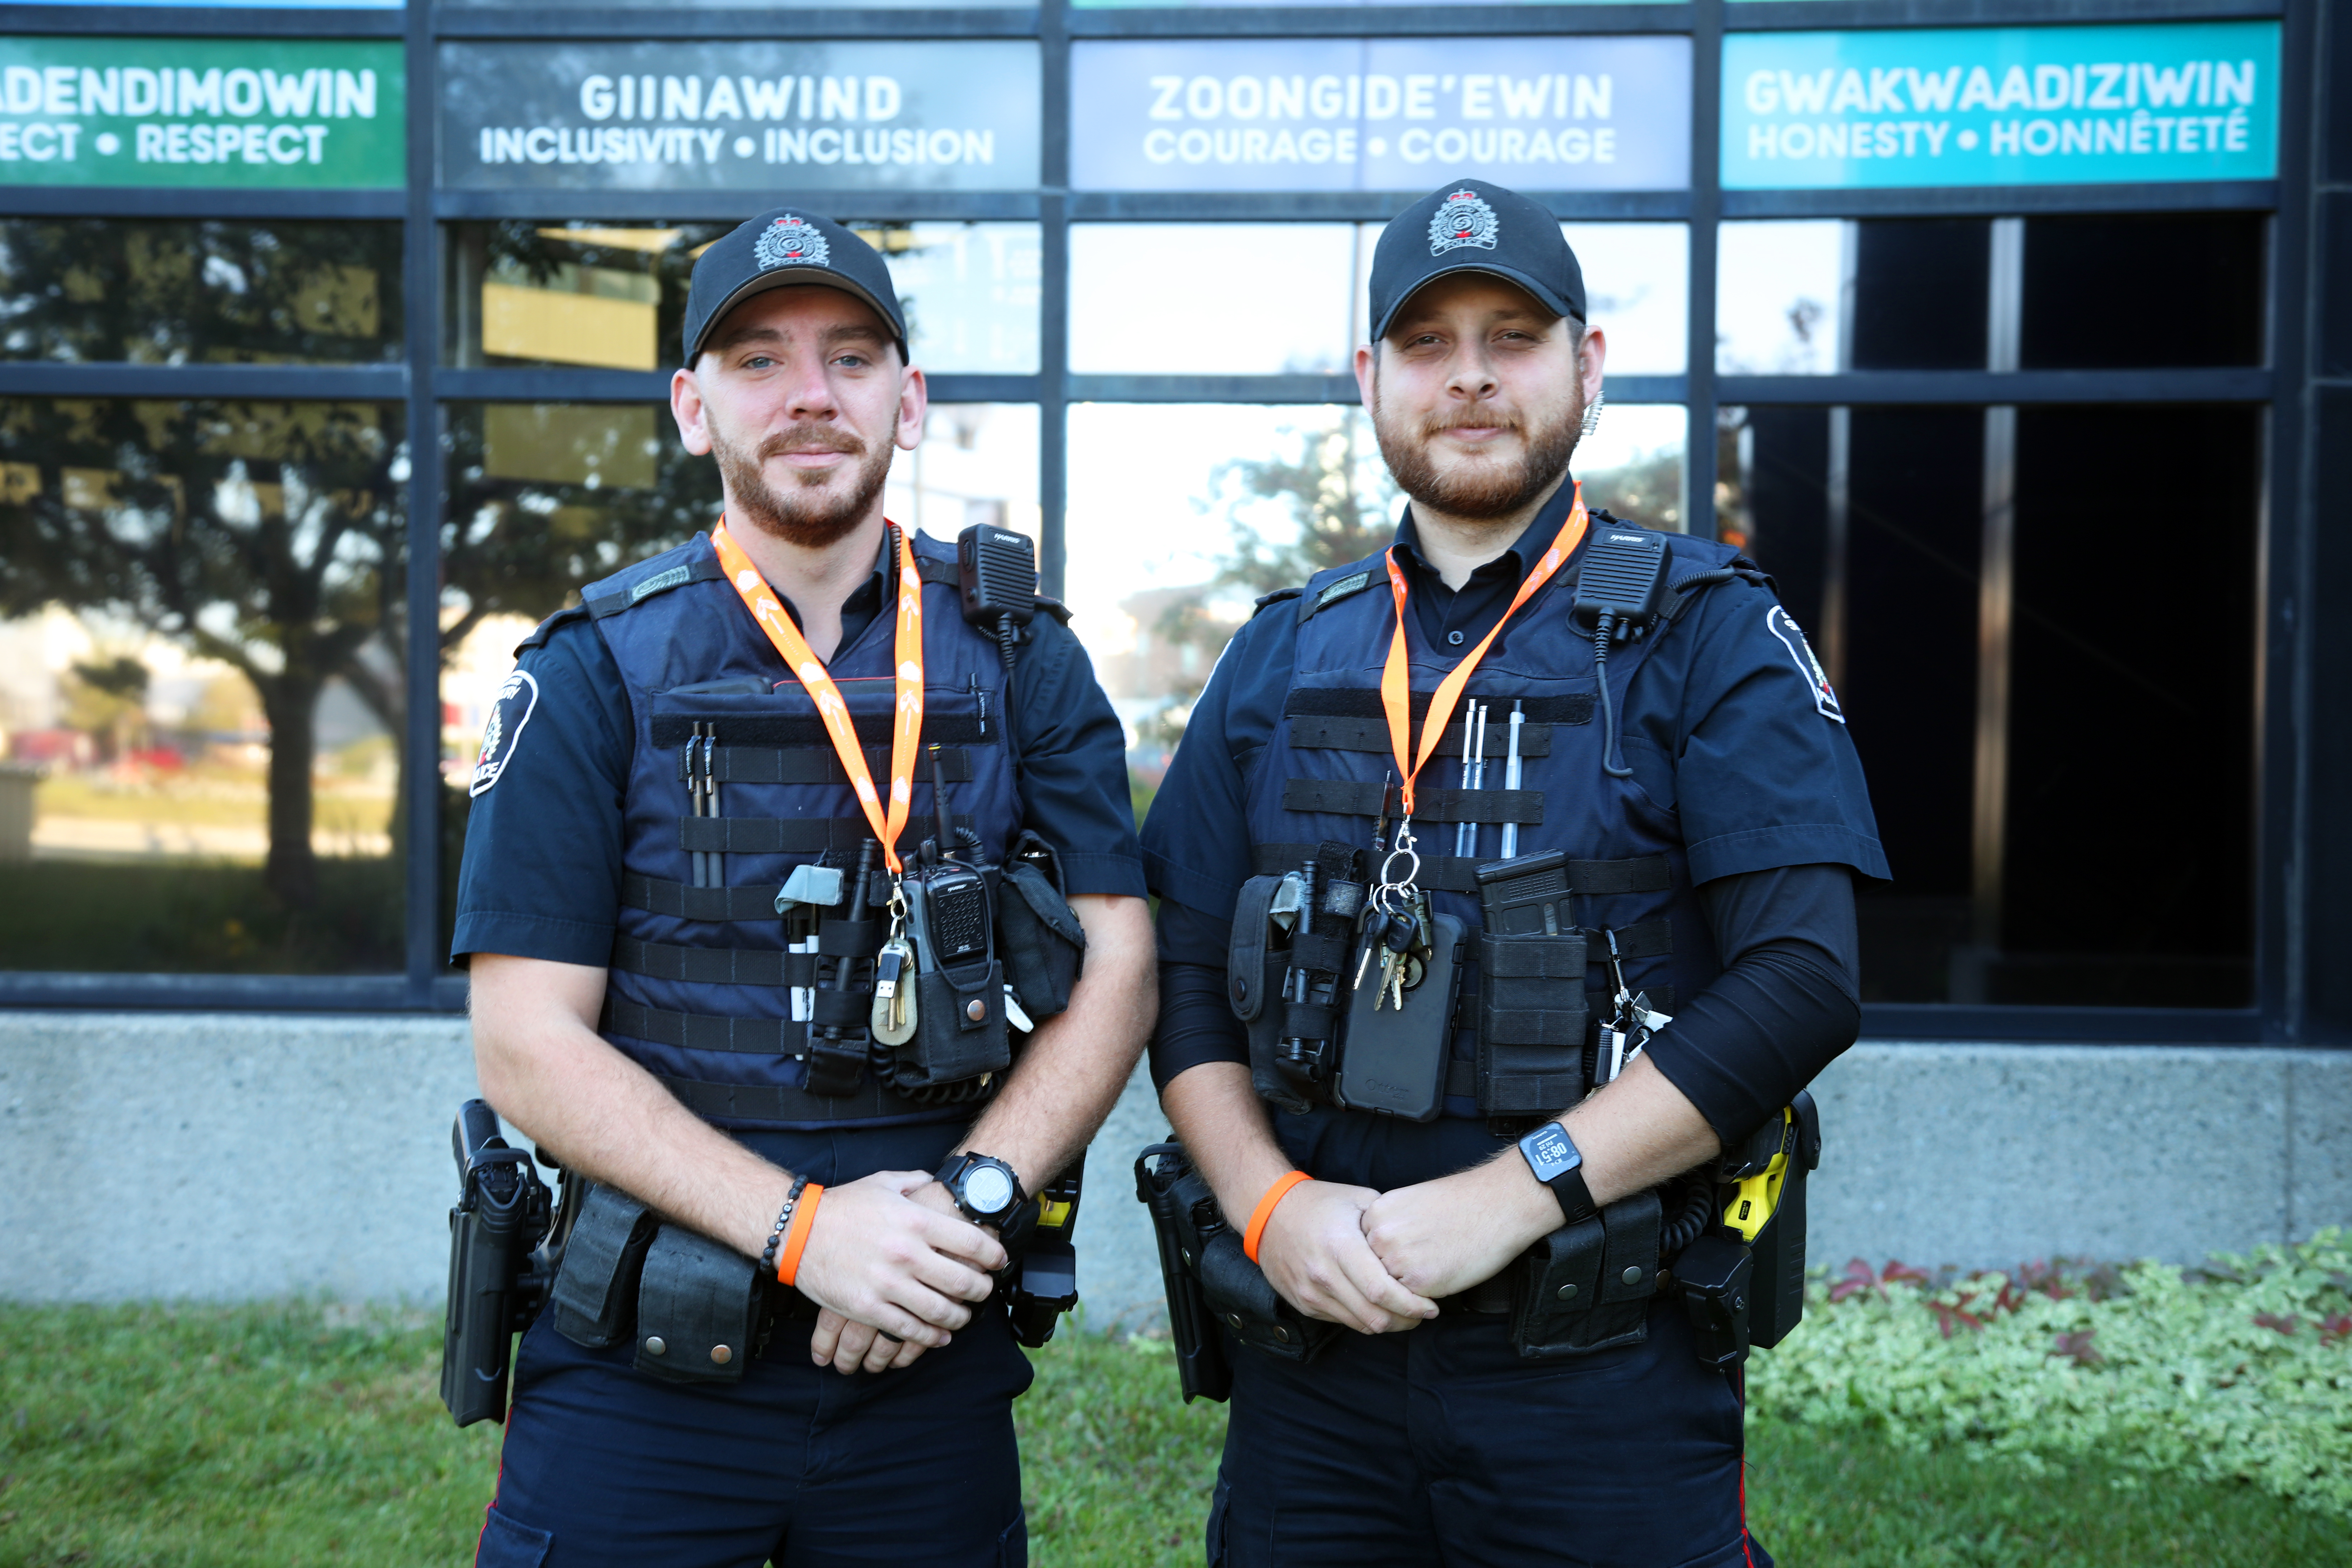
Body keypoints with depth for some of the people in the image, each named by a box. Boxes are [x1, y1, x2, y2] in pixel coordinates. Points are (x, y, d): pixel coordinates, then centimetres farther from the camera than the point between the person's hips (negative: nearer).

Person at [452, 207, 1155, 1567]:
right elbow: (527, 1043, -8)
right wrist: (804, 1227, -17)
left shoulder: (1016, 657, 3)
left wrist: (972, 1201, -15)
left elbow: (1118, 964, 0)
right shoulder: (595, 673, -3)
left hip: (932, 1354, 2)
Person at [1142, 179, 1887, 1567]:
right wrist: (1273, 1205, -8)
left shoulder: (1708, 634, -2)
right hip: (1314, 1363, 3)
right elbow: (1184, 978, 8)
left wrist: (1511, 1195, -17)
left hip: (1608, 1382, -3)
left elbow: (1801, 981, -12)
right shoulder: (1284, 656, 9)